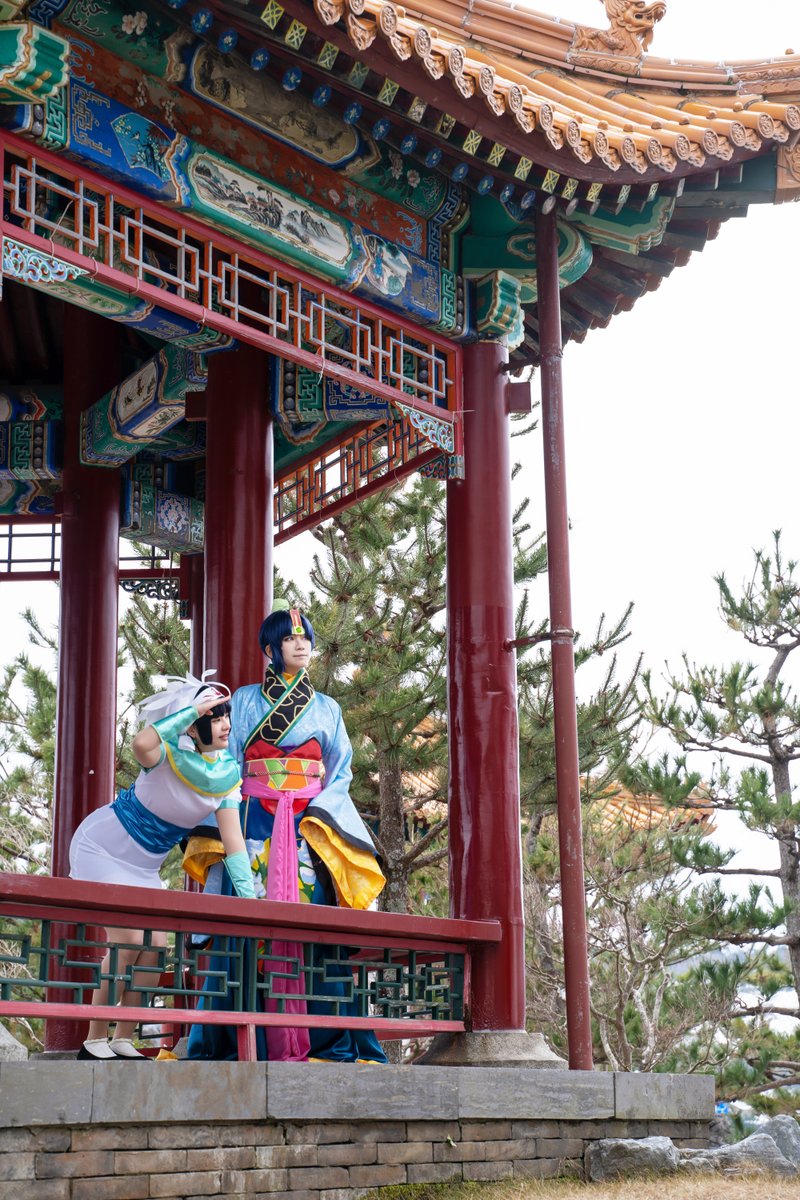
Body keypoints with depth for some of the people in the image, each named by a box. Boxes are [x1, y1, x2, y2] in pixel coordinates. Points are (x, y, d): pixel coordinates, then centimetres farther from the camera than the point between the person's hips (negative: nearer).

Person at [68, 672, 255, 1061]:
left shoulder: (227, 775, -10)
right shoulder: (167, 754, -26)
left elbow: (234, 843, -11)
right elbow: (141, 745, -53)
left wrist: (250, 898, -19)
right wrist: (192, 710, -45)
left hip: (143, 867, 7)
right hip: (101, 849, -6)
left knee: (154, 945, -1)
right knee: (127, 941, -16)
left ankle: (123, 1040, 11)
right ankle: (94, 1041, -5)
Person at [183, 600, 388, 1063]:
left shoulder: (327, 708, 16)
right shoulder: (245, 701, 13)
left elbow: (341, 771, 12)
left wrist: (318, 813, -6)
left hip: (313, 824, 1)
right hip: (256, 824, -1)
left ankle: (322, 1041, -10)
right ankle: (242, 1038, -9)